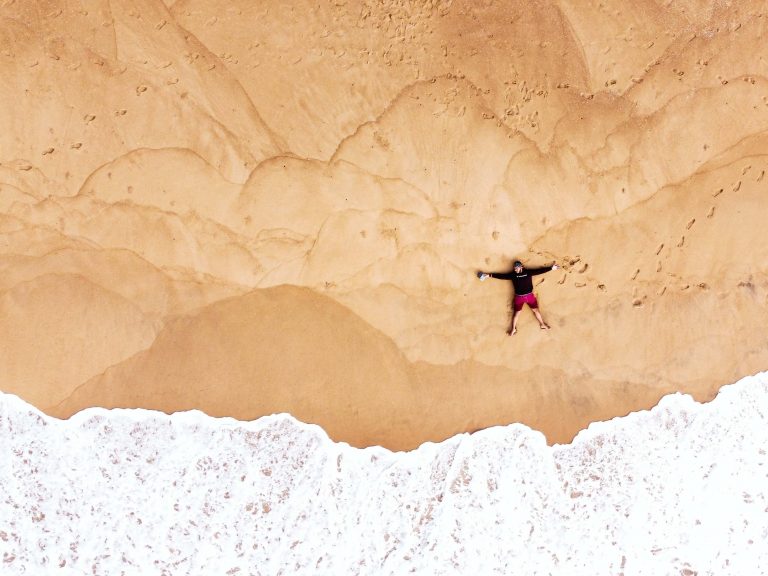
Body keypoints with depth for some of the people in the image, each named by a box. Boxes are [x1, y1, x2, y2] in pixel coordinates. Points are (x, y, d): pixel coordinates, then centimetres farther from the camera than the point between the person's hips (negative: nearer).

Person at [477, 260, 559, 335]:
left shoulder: (528, 272, -2)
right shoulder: (513, 274, -2)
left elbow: (540, 270, 0)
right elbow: (501, 275, -3)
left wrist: (551, 268, -1)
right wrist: (489, 275, -7)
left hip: (530, 295, 0)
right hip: (519, 297, 0)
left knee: (536, 310, 8)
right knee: (516, 312, 6)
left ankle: (542, 324, 25)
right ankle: (513, 329, 18)